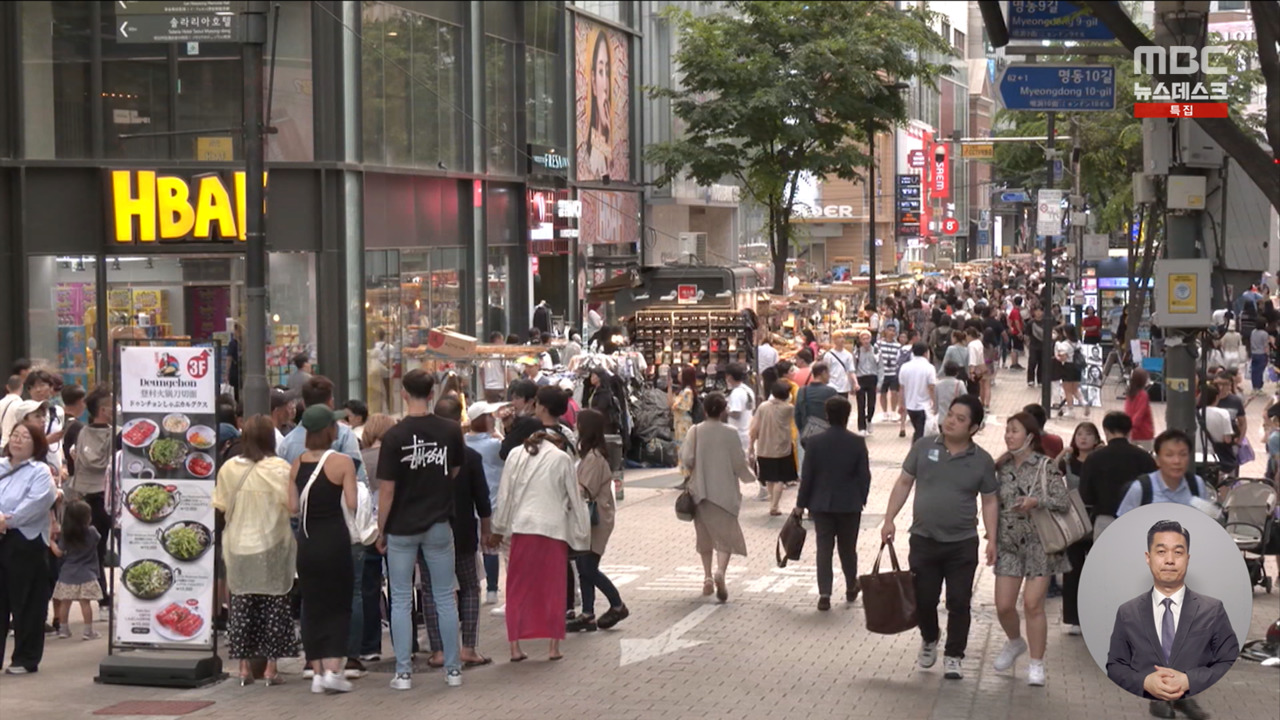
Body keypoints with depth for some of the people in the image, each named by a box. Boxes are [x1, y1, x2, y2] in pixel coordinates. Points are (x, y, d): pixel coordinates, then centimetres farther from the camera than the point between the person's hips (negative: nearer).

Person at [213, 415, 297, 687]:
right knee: (274, 605, 5)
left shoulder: (229, 468, -2)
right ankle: (271, 667, 5)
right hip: (271, 545, -3)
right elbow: (291, 504, -14)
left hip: (238, 545, 3)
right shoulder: (279, 468, -11)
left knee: (241, 606, 10)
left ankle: (244, 667, 11)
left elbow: (220, 505, 4)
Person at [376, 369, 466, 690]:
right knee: (445, 597, 10)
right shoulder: (451, 431, -5)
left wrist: (381, 531, -1)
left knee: (401, 600, 6)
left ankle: (404, 672, 4)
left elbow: (387, 490, -11)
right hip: (438, 525, 2)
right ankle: (453, 669, 14)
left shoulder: (394, 436, -13)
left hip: (401, 528, -2)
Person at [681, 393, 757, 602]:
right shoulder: (730, 433, -9)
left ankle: (708, 577, 16)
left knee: (705, 535, 16)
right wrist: (750, 476, 13)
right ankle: (720, 570, -21)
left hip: (700, 490, 3)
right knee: (726, 534, 2)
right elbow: (739, 463, -6)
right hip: (724, 491, -3)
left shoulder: (695, 431, -4)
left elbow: (686, 458, -8)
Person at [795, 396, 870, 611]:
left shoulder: (815, 442, -9)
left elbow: (807, 475, -5)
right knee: (848, 547, 15)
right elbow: (864, 475, -5)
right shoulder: (857, 443, -9)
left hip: (821, 504, 0)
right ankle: (851, 588, 30)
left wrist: (801, 503, 3)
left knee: (824, 548, 3)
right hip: (850, 504, 0)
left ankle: (824, 594, -6)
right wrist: (862, 498, 10)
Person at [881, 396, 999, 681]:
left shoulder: (982, 461, -3)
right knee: (923, 599, 8)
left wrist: (992, 539, -4)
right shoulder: (924, 447, -1)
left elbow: (989, 501, 4)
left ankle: (953, 657, 15)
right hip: (923, 539, 1)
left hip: (962, 544, -1)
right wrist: (889, 520, -2)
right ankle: (929, 640, 36)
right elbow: (904, 483, 5)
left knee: (959, 603, 1)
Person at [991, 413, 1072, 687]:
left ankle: (1036, 664, 4)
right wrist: (992, 538, 12)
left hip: (1038, 543, -4)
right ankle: (1015, 642, 31)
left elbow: (1062, 501, -10)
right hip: (1008, 543, 4)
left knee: (1033, 604, -8)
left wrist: (1036, 502, -26)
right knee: (1003, 605, 0)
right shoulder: (1002, 467, 7)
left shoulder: (1046, 466, -6)